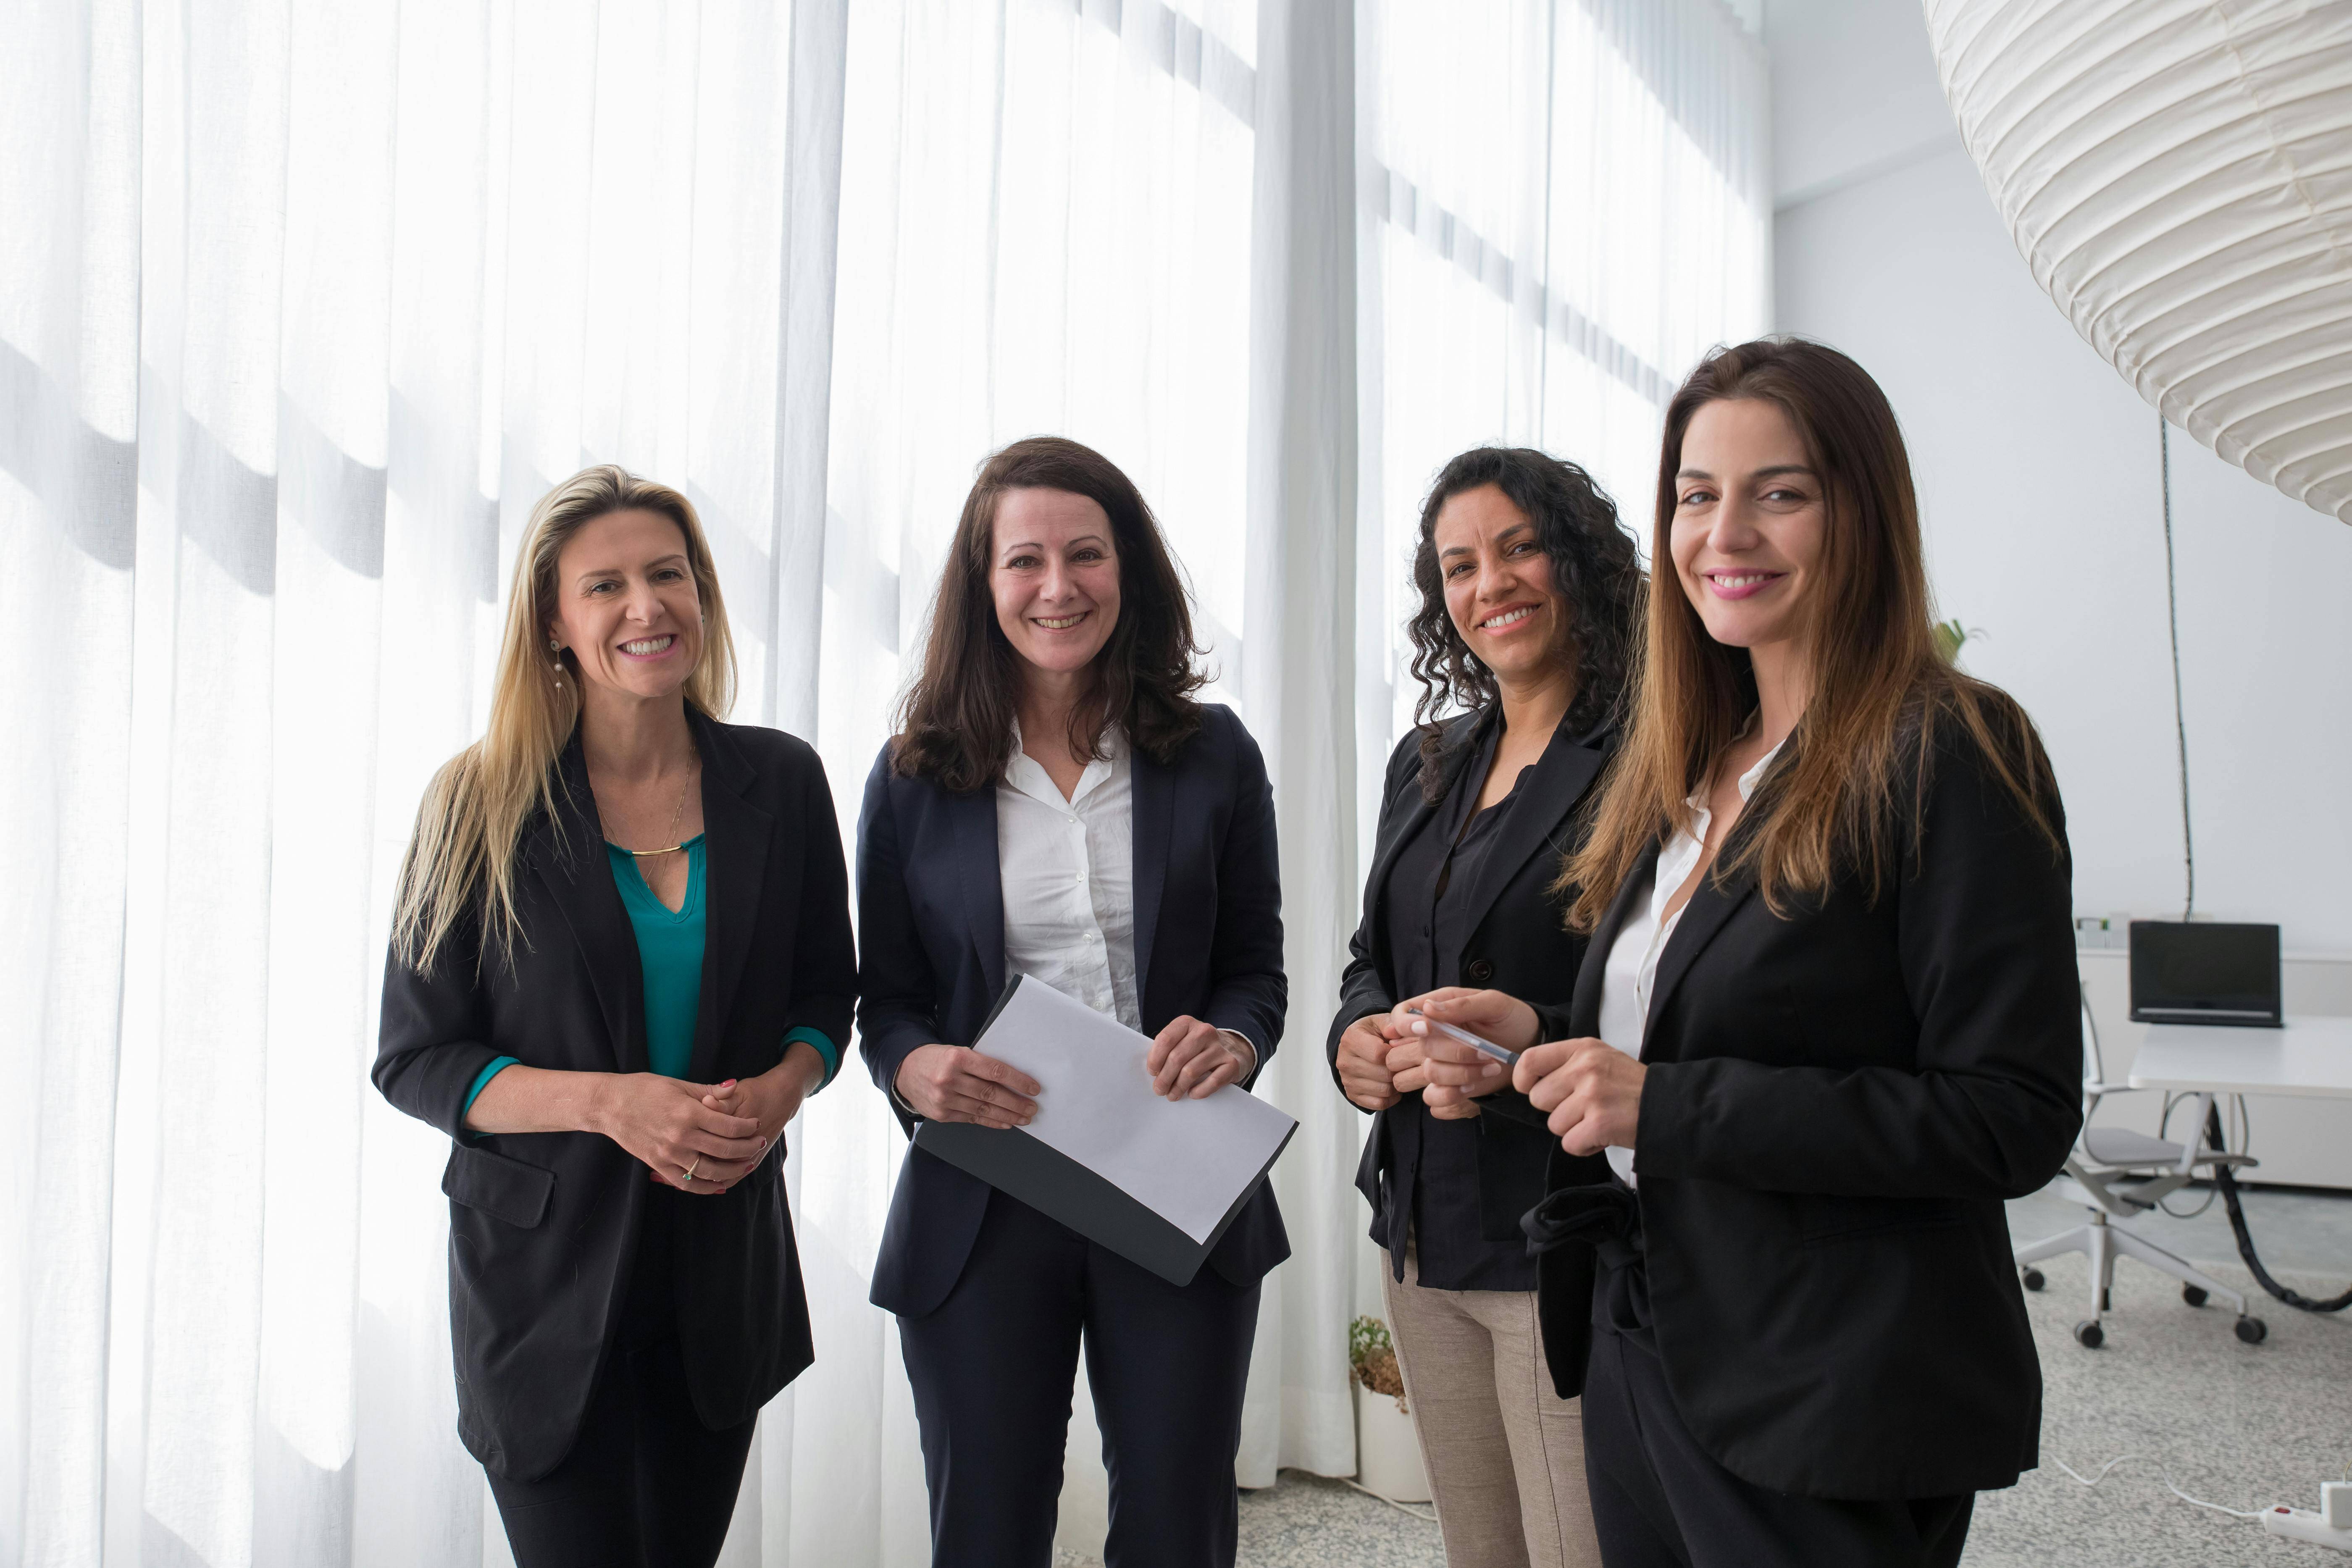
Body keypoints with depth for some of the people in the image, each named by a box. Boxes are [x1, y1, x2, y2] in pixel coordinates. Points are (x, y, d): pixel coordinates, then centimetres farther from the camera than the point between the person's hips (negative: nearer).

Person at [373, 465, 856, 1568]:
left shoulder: (781, 783, -2)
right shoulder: (482, 810, -9)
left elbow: (825, 990, 8)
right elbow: (413, 1060, -7)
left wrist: (782, 1088, -14)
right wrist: (608, 1102, -22)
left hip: (726, 1267, 3)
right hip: (545, 1274, -3)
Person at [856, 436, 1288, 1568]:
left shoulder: (1213, 754, 2)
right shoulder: (916, 777, 1)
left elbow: (1257, 967, 7)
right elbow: (884, 997, 5)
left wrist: (1233, 1040, -15)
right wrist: (916, 1068, -17)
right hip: (979, 1210, 0)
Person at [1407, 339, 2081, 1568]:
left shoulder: (1952, 757, -13)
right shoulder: (1685, 771, 9)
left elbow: (2014, 1120, -19)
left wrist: (1667, 1103, -23)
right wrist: (1546, 1043, -3)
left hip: (1831, 1413, -7)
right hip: (1639, 1350, 7)